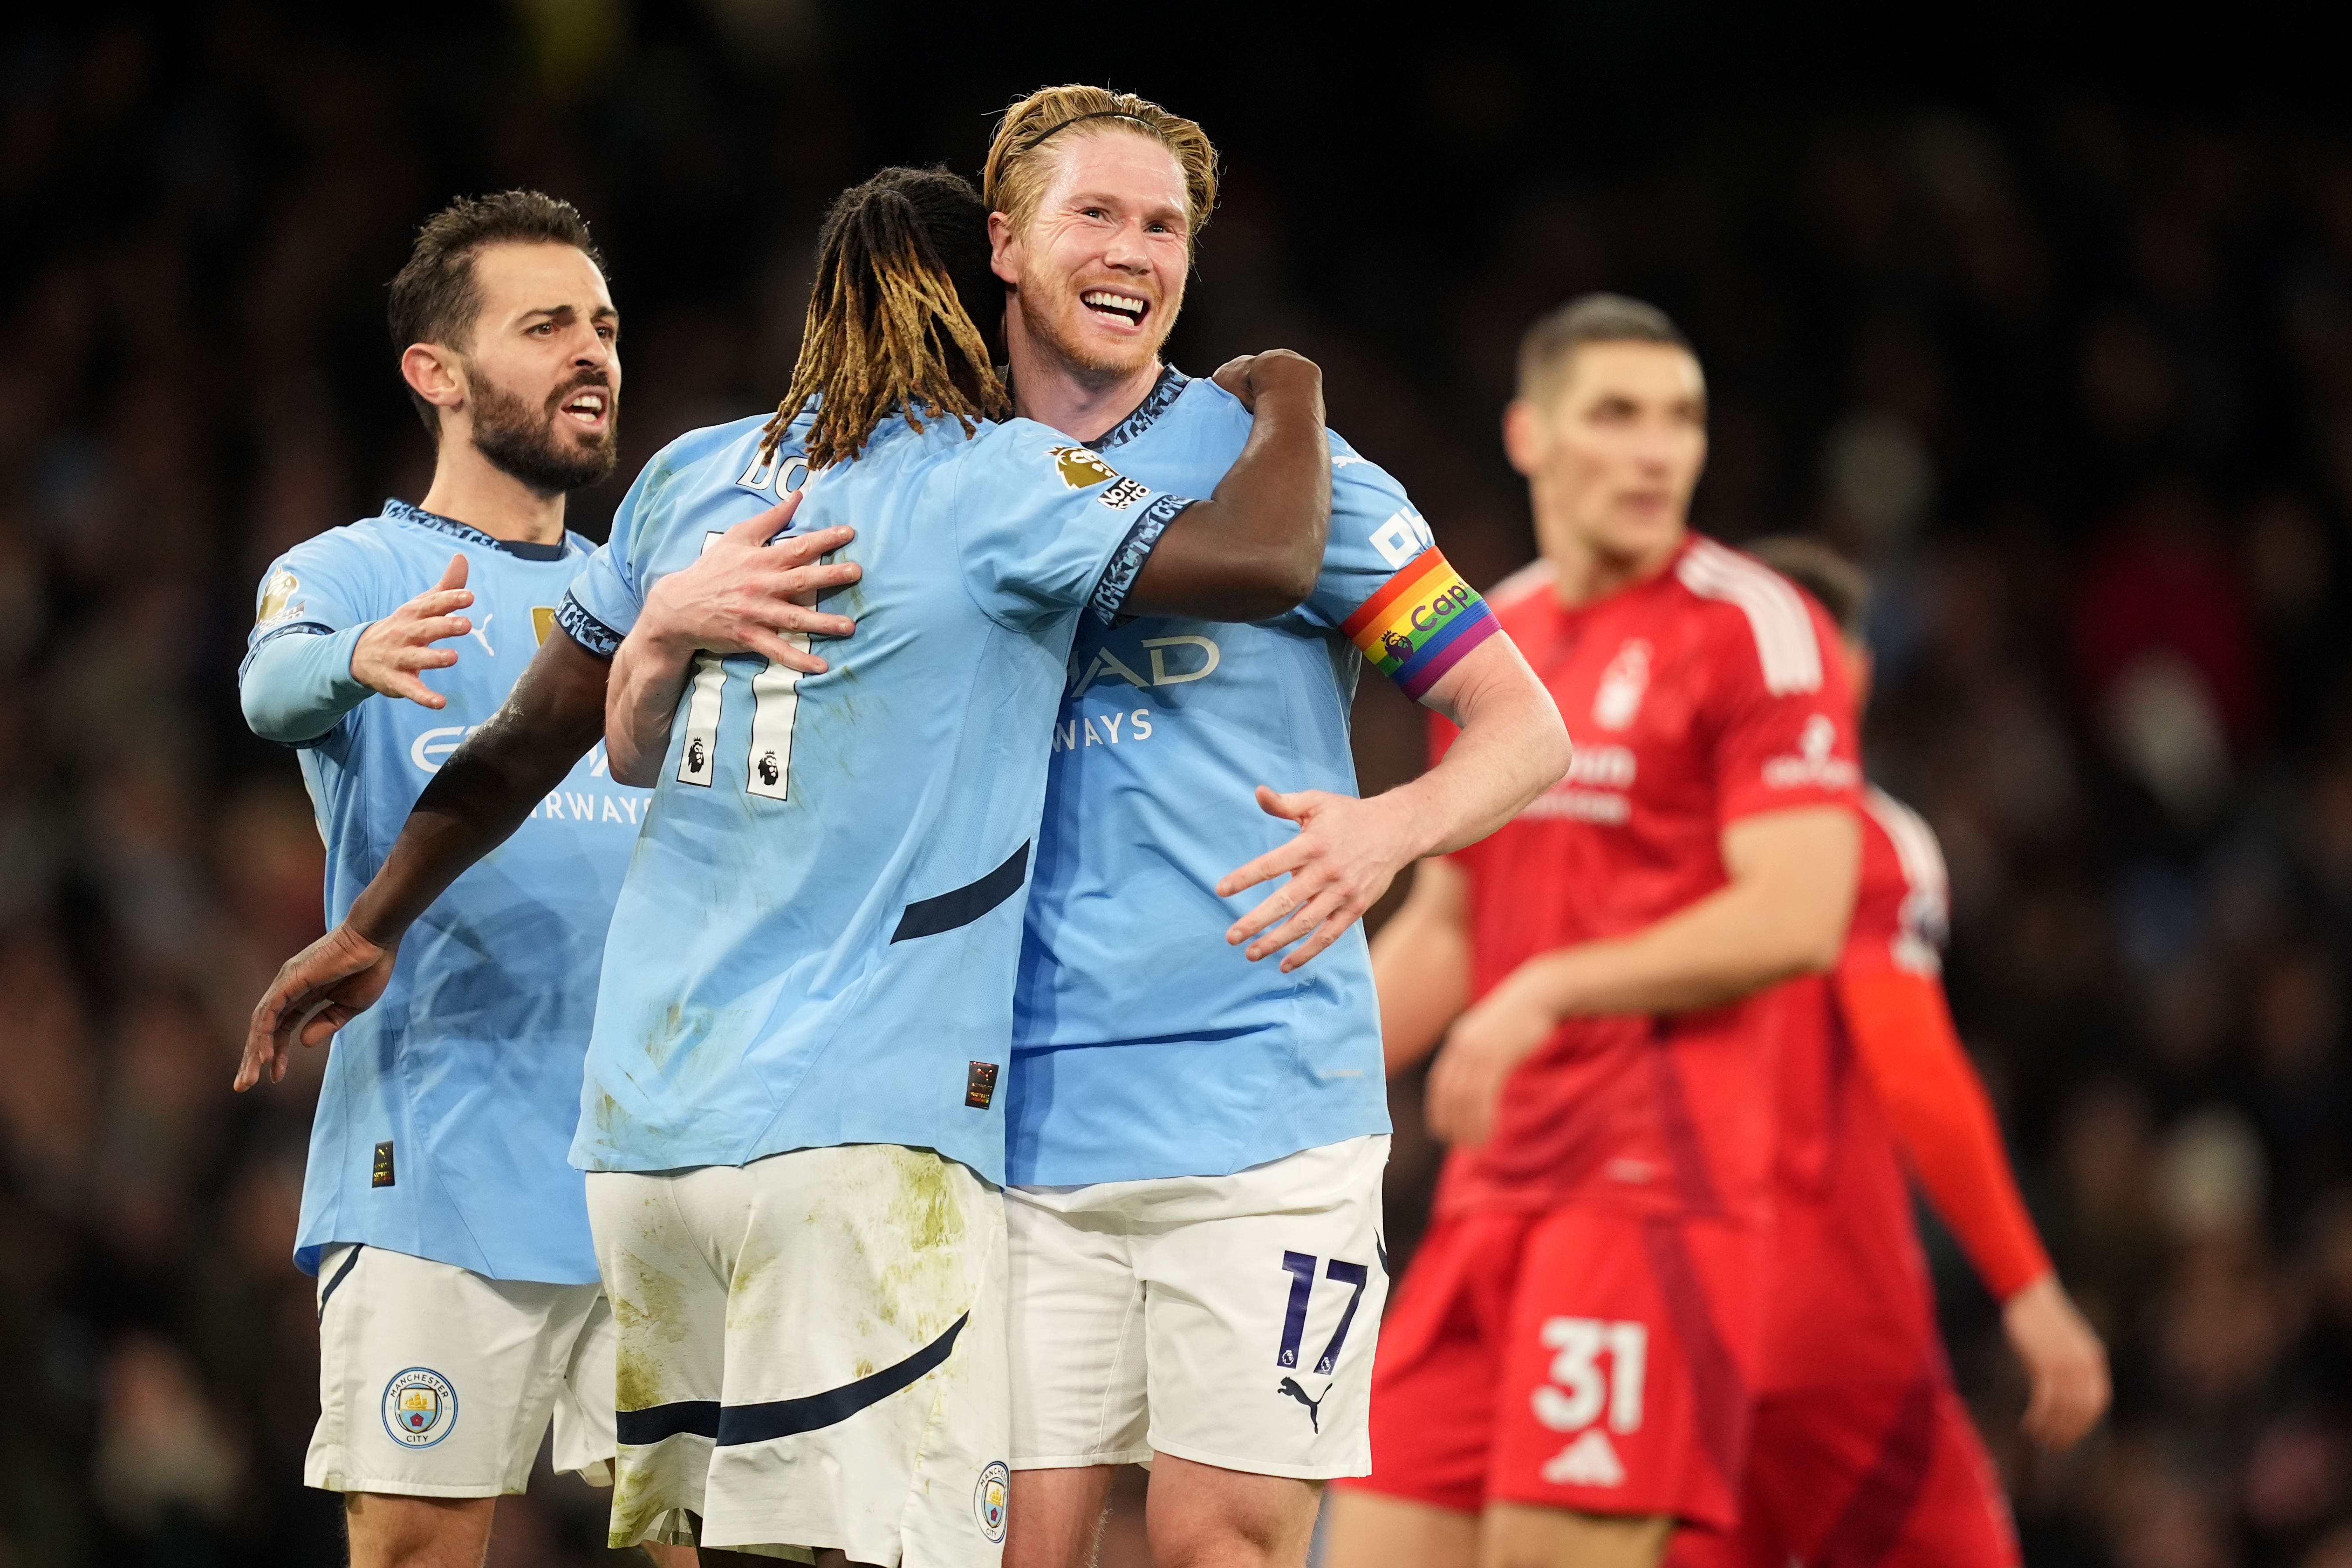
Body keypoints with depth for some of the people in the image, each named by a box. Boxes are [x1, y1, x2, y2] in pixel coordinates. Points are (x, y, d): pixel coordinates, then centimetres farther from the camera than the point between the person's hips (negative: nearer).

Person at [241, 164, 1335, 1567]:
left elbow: (529, 741, 20)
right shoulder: (992, 484, -5)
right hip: (862, 1128, -7)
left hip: (643, 1122, 7)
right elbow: (1267, 560, -14)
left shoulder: (692, 478, 13)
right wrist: (1290, 396, 6)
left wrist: (374, 927, 30)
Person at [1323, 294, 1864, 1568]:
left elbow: (1796, 916, -15)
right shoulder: (1492, 638, 17)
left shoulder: (1753, 631, -6)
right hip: (1501, 1177, 7)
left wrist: (1549, 989, -18)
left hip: (1660, 1170, -7)